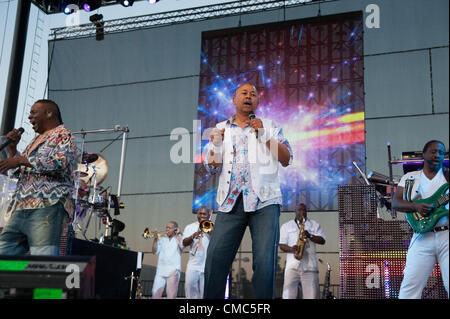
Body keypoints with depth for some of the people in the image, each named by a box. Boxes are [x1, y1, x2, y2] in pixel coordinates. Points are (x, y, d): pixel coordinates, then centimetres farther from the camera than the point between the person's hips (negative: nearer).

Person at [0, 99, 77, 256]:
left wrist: (21, 161, -12)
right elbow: (19, 171, 39)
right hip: (19, 210, 9)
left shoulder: (62, 135, 4)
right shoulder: (35, 140, 31)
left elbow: (61, 163, -15)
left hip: (47, 206, -9)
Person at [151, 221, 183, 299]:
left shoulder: (179, 239, 8)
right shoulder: (162, 240, 19)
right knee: (155, 293, -1)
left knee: (171, 294, -9)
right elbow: (154, 252, 11)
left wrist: (178, 234, -3)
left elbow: (182, 245, -14)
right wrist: (155, 240, -1)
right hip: (160, 270, 4)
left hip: (173, 271, -4)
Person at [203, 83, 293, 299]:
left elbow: (286, 159, 6)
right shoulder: (221, 129, 20)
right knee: (215, 259, -7)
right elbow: (212, 168, 14)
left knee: (265, 261, -10)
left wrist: (265, 136, -5)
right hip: (230, 200, 2)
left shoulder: (269, 126, 16)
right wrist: (216, 146, -4)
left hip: (263, 200, -1)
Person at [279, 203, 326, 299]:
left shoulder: (315, 225, 19)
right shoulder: (286, 226, 17)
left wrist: (310, 236, -11)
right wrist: (291, 249, -11)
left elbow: (322, 240, 7)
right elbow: (281, 245, 10)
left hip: (310, 265, 0)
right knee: (288, 295, -11)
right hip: (292, 265, 0)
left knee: (312, 294, -8)